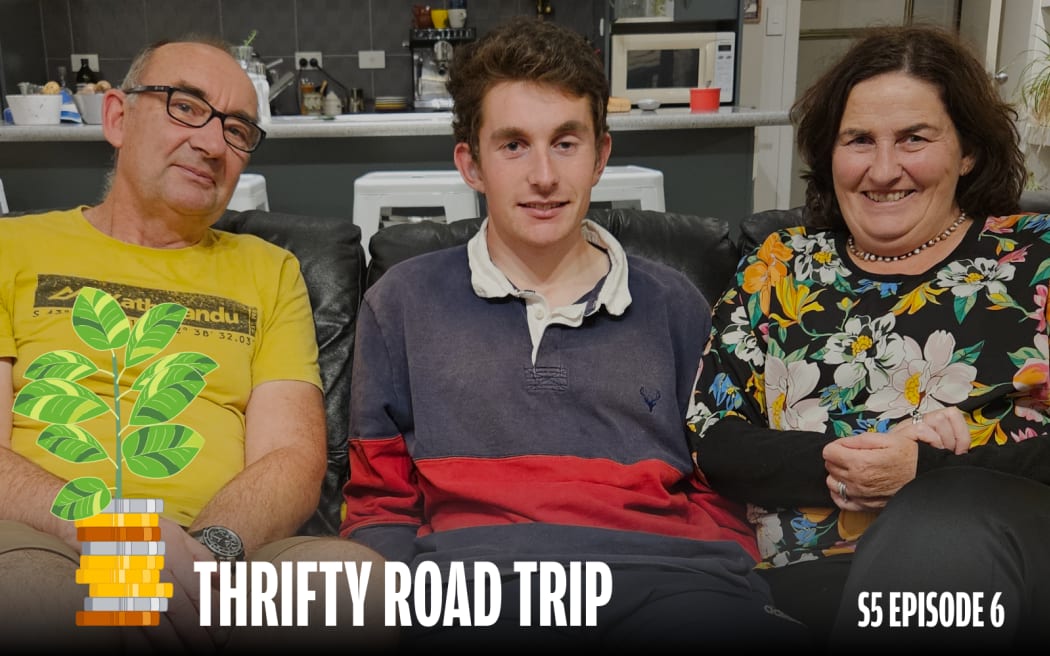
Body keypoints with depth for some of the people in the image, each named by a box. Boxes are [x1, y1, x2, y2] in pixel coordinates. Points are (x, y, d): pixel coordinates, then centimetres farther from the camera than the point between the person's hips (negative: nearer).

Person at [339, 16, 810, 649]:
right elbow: (379, 506, 16)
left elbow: (718, 500, 18)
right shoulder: (403, 303, 15)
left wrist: (726, 589, -4)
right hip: (473, 579, 0)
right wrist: (422, 599, -6)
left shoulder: (674, 306, 17)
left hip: (666, 575, 1)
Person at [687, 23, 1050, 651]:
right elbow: (710, 439, 6)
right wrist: (836, 463, -10)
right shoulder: (781, 265, 14)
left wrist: (923, 467, -14)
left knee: (937, 526, -37)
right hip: (805, 578, 2)